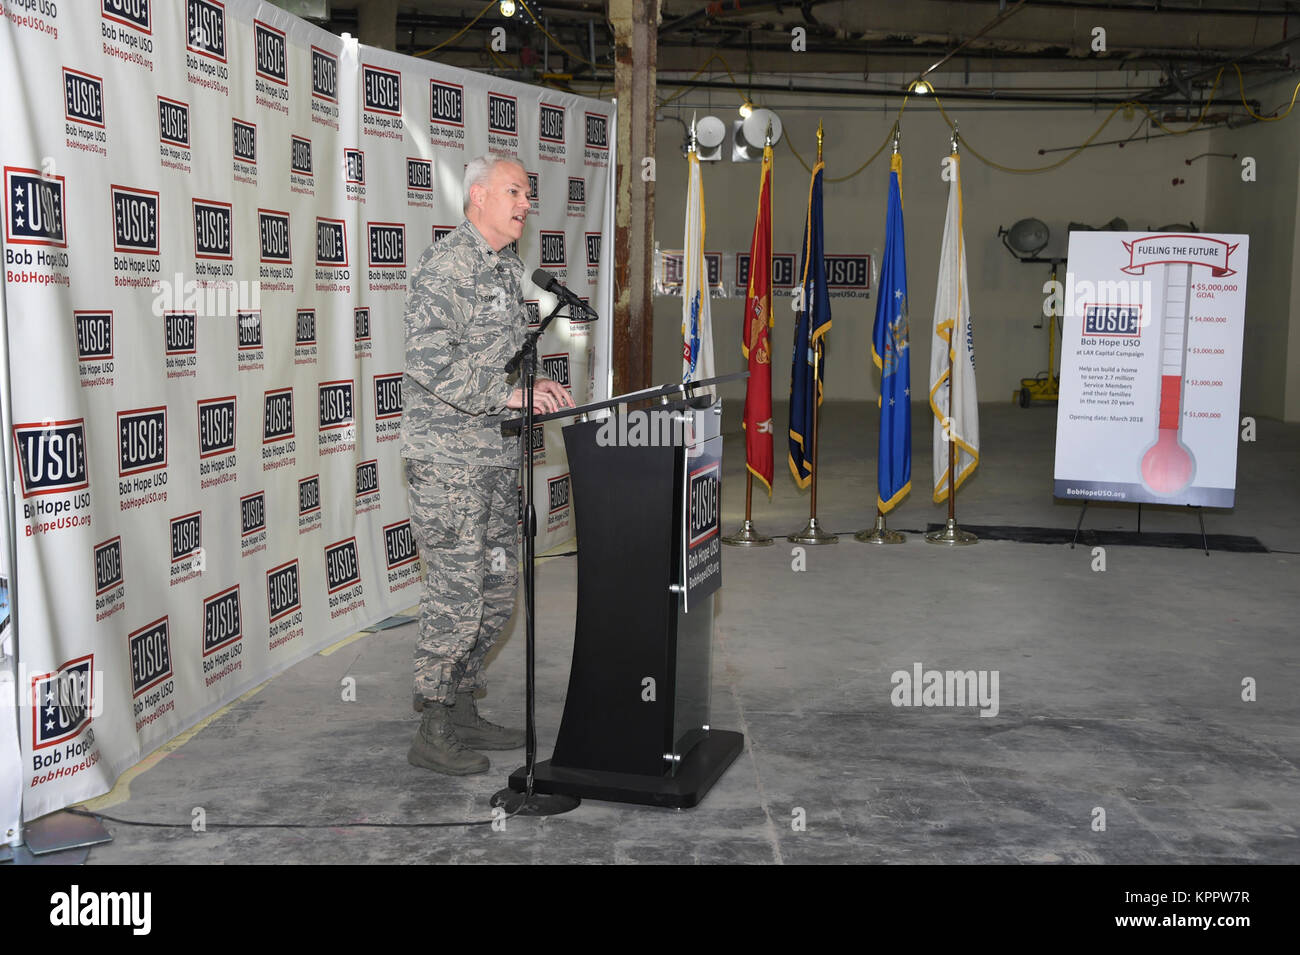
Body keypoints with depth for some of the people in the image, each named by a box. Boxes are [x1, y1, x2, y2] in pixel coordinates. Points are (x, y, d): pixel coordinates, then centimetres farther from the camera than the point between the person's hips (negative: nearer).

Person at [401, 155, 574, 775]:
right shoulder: (445, 264, -13)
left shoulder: (507, 268, 17)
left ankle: (461, 709, 26)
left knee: (497, 591, 13)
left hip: (497, 455, 9)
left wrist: (535, 387, 7)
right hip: (446, 457, -9)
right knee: (457, 594, -6)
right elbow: (430, 361, -23)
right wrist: (507, 395, -24)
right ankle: (432, 735, 6)